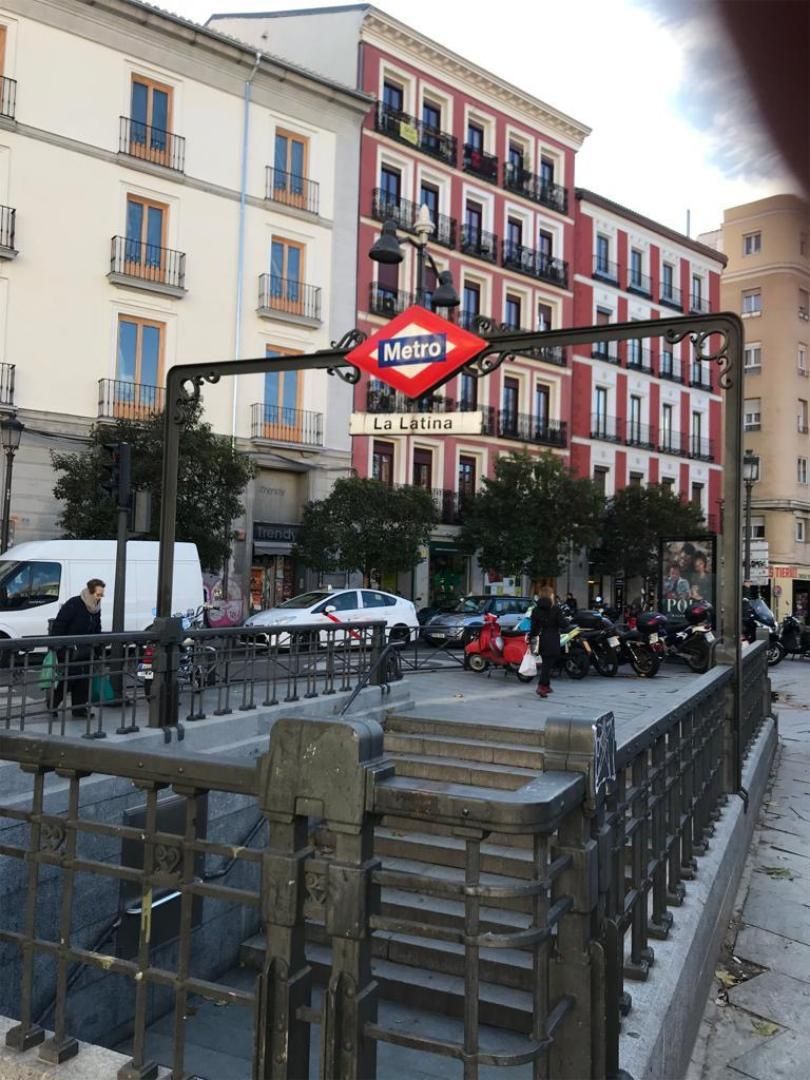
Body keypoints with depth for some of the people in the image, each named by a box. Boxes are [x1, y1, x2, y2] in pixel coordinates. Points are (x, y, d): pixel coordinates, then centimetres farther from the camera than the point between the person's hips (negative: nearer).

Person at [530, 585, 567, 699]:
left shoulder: (536, 610, 2)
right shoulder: (555, 609, -10)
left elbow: (534, 627, 2)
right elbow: (562, 624, -12)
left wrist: (532, 638, 13)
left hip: (542, 639, 5)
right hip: (553, 639, -5)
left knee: (546, 663, 19)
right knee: (548, 664, -4)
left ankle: (546, 686, 28)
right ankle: (541, 686, -15)